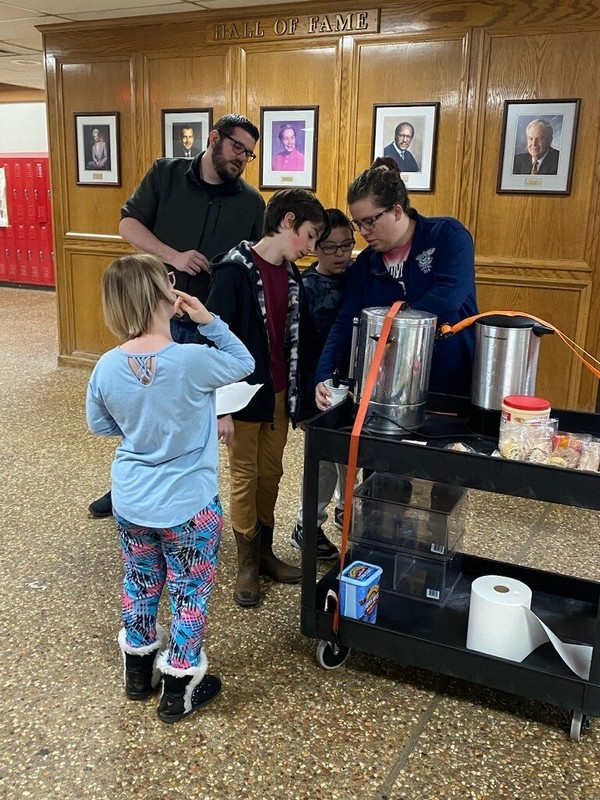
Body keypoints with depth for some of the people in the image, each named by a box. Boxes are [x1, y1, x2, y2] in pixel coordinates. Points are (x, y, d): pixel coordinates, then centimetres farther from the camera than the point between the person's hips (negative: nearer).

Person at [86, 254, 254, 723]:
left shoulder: (107, 368, -12)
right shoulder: (194, 360, -24)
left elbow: (100, 425, 6)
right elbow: (244, 363, -4)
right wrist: (208, 321, -8)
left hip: (130, 503, 4)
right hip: (188, 507, -4)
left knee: (141, 583, 24)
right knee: (190, 592, 15)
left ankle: (139, 671, 43)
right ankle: (180, 689, 30)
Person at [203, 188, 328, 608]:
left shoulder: (292, 275, 6)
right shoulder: (235, 269, -15)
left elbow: (298, 340, 10)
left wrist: (300, 396, 11)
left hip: (279, 395, 6)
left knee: (271, 474, 16)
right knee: (245, 477, 7)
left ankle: (265, 551, 32)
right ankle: (247, 563, 23)